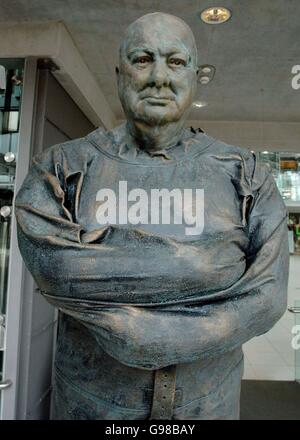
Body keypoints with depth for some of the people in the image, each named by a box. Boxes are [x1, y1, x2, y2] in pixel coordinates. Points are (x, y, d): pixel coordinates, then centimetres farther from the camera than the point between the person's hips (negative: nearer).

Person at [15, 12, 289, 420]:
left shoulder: (244, 173, -6)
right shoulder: (64, 168, -8)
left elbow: (267, 294, -13)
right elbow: (55, 268, -24)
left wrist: (151, 337, -21)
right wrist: (202, 264, -23)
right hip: (92, 401, 0)